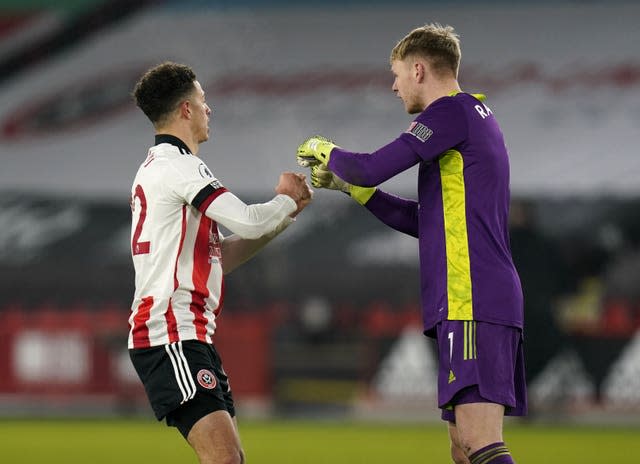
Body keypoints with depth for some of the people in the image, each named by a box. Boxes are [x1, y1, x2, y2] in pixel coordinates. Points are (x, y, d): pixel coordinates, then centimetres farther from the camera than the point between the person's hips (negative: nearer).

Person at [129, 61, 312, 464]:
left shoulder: (159, 167, 23)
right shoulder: (177, 165, -10)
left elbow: (219, 257, 24)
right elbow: (249, 222, -19)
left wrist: (284, 214, 17)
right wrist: (286, 200, 3)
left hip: (191, 338, 11)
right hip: (170, 335, -11)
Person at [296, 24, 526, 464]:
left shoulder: (453, 110, -6)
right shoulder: (477, 116, 24)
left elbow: (373, 168, -14)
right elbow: (425, 221, 29)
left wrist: (327, 152, 7)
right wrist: (351, 186, 27)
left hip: (471, 302, -10)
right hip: (495, 300, 10)